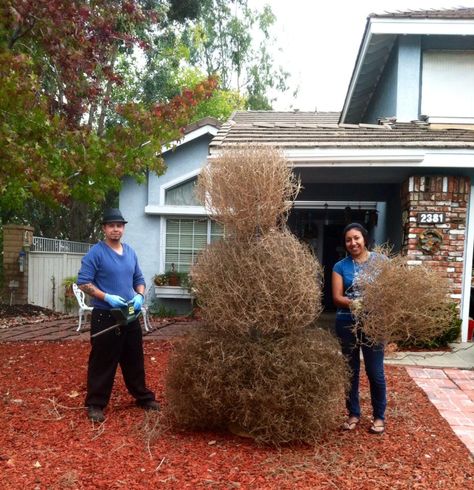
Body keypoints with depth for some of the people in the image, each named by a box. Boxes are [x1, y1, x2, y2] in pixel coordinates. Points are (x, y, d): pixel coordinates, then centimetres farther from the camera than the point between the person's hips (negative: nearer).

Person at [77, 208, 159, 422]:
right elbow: (83, 282, -13)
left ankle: (143, 397, 29)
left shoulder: (130, 252, 10)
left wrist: (139, 296, -4)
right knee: (102, 362, 2)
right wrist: (107, 297, -22)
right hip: (105, 316, -6)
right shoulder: (96, 253, -10)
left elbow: (139, 279, 17)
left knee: (135, 359, 16)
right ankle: (95, 404, 14)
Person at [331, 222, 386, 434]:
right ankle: (353, 413, 27)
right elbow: (337, 297, -4)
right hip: (347, 324, 2)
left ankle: (379, 416, 21)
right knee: (351, 370, 12)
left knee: (375, 371, 4)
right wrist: (354, 303, -24)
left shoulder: (380, 260, 0)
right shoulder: (341, 266, 2)